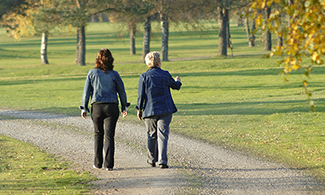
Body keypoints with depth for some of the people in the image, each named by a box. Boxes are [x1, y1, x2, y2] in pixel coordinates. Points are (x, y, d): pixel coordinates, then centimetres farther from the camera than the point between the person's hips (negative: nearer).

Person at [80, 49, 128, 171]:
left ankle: (98, 163, 18)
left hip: (97, 106, 1)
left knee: (98, 134, 15)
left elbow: (86, 92, 1)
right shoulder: (114, 75, 1)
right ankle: (108, 164, -8)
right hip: (111, 107, -1)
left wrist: (84, 108, 7)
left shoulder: (92, 73, 0)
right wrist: (124, 107, 16)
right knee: (109, 135, -1)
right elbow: (122, 92, 5)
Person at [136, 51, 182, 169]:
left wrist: (139, 109, 9)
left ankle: (152, 160, 24)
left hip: (150, 111, 1)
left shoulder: (144, 77, -3)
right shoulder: (165, 75, -3)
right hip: (165, 110, -1)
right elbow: (176, 86, 13)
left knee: (152, 136, 14)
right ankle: (162, 161, -9)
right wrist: (177, 81, 36)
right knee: (163, 135, -2)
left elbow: (141, 94, -1)